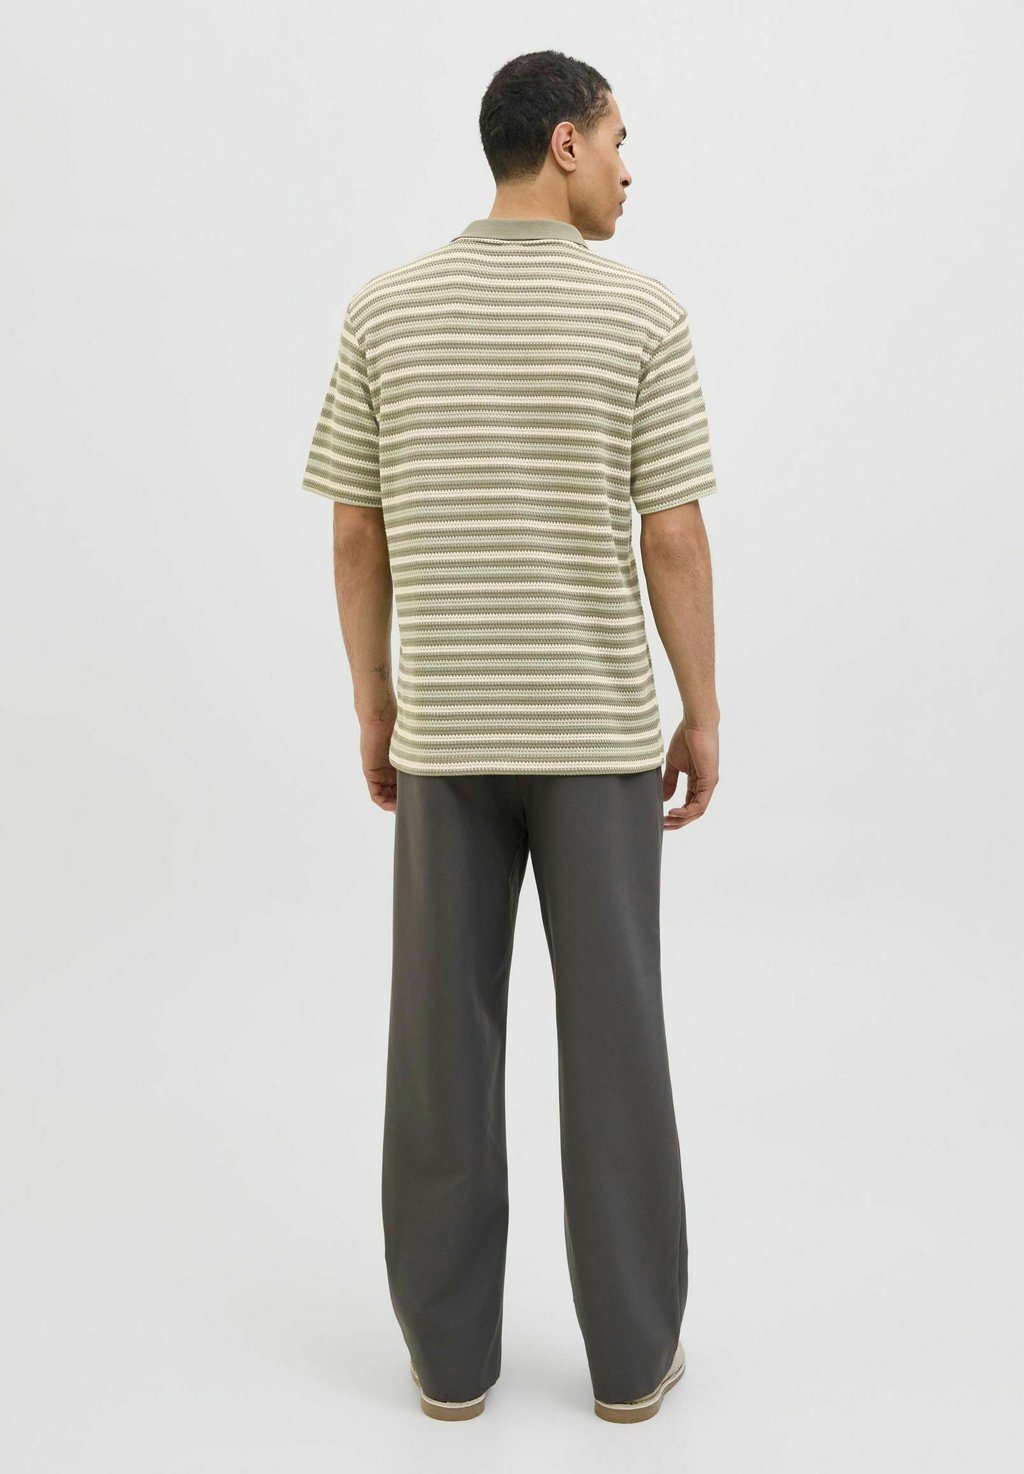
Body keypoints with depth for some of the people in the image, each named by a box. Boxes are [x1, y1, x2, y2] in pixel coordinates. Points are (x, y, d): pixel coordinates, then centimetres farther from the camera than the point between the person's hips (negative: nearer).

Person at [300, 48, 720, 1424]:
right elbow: (674, 541, -7)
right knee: (613, 1033, 7)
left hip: (444, 730, 2)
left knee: (444, 1037, 9)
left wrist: (374, 708, 12)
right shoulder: (642, 312, -6)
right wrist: (702, 713, 4)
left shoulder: (384, 310, 1)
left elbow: (358, 539, 1)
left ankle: (452, 1349, 19)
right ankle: (631, 1351, 19)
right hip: (599, 730, -2)